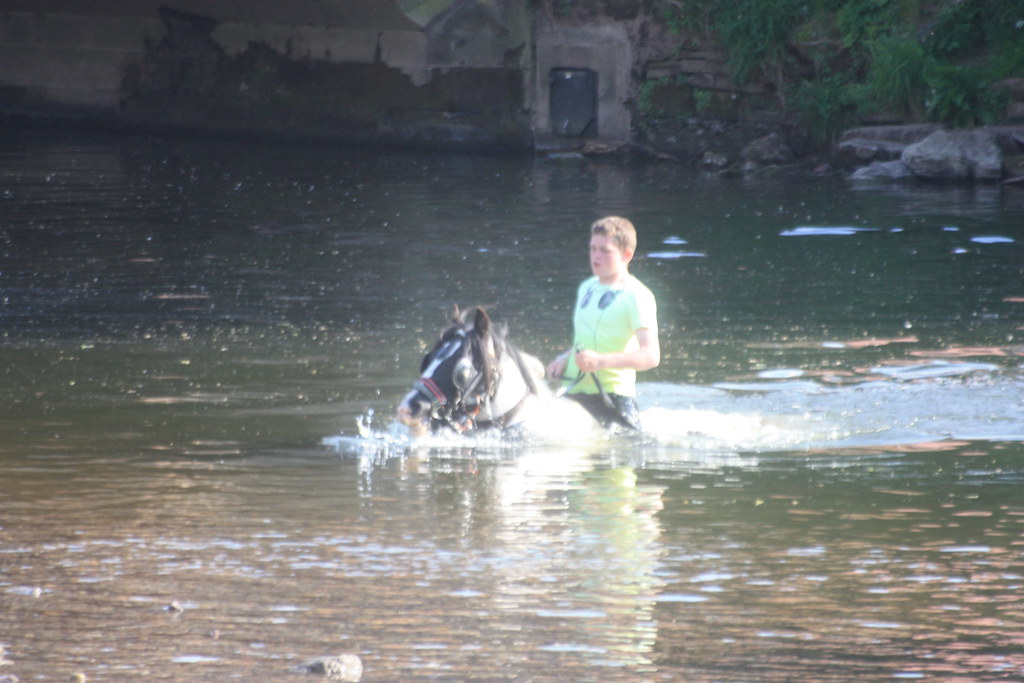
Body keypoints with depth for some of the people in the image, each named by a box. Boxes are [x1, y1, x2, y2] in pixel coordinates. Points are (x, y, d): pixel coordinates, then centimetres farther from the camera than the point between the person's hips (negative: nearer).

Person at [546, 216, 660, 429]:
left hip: (613, 396, -7)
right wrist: (564, 360, 9)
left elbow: (651, 356, -19)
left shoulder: (636, 297, -7)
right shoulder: (586, 289, 17)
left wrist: (601, 361, -30)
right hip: (573, 395, 7)